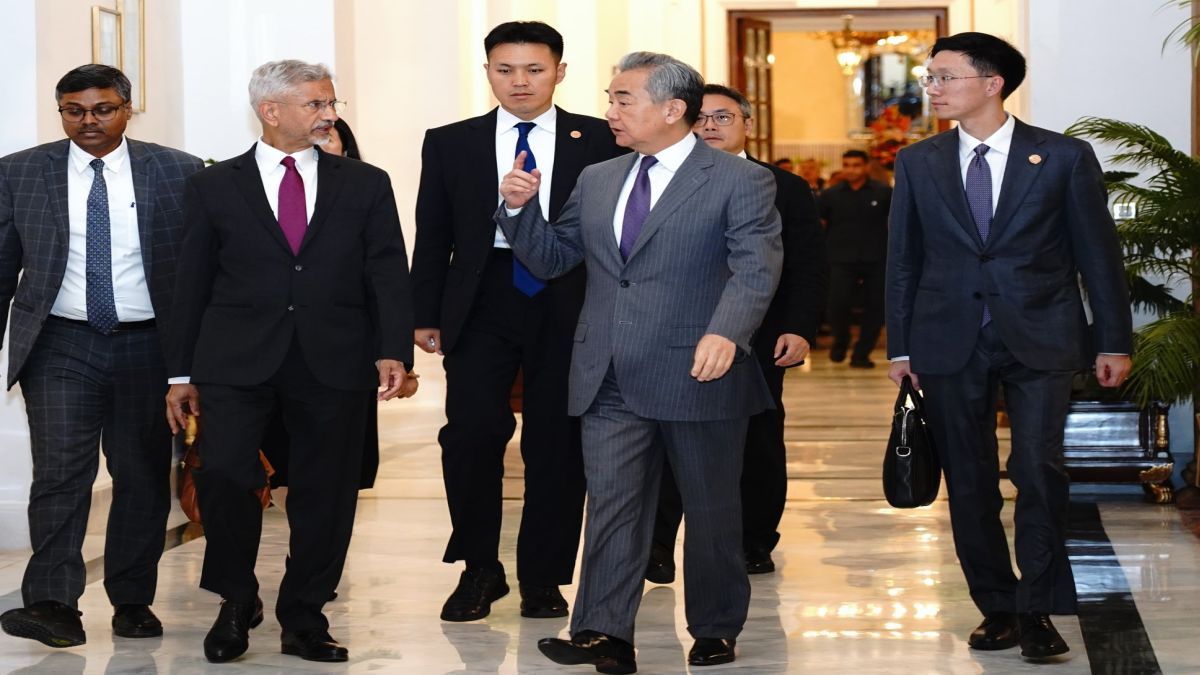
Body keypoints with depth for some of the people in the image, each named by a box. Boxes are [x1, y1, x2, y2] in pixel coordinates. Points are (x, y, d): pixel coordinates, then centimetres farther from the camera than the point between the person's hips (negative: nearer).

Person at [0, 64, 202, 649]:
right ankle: (53, 605, -11)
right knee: (60, 470, -11)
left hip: (148, 346, 1)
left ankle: (133, 601, 17)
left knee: (143, 475, 6)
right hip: (60, 345, 0)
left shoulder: (179, 173, 2)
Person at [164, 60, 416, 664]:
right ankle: (236, 603, 9)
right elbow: (191, 285, 9)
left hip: (333, 363, 1)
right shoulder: (215, 187, 8)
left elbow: (388, 275, 4)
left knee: (324, 495, 3)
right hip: (236, 361, -1)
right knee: (223, 476, -15)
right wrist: (180, 373, 7)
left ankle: (304, 622, 19)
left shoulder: (366, 185, 10)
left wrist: (393, 352, -10)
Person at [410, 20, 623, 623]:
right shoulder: (450, 144, 9)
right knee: (470, 432, -11)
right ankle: (479, 569, 8)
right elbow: (432, 237, 10)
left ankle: (542, 577, 18)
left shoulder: (599, 141, 4)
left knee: (558, 444, 4)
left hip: (570, 307, 0)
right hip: (482, 304, 0)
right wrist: (426, 315, 4)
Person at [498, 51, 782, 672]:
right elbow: (552, 257, 19)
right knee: (610, 506, 0)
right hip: (609, 382, 4)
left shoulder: (740, 181, -5)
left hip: (697, 377, -4)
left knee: (711, 510, 9)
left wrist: (725, 332, -35)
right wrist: (519, 209, 0)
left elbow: (756, 268, -17)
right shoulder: (597, 180, 13)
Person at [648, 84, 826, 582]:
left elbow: (807, 269, 3)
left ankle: (755, 544, 21)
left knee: (758, 447, 8)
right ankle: (657, 546, -2)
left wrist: (800, 330, -10)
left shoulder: (786, 190, 6)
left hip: (758, 345, 0)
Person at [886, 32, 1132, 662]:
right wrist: (900, 346, 6)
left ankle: (1037, 609, -2)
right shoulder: (917, 163, 6)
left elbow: (1098, 253, 2)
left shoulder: (1064, 158, -1)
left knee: (1038, 469, -13)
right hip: (951, 343, 3)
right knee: (969, 485, 6)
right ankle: (996, 607, 18)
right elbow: (903, 260, 10)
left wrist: (1112, 342, 1)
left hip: (1039, 339, -3)